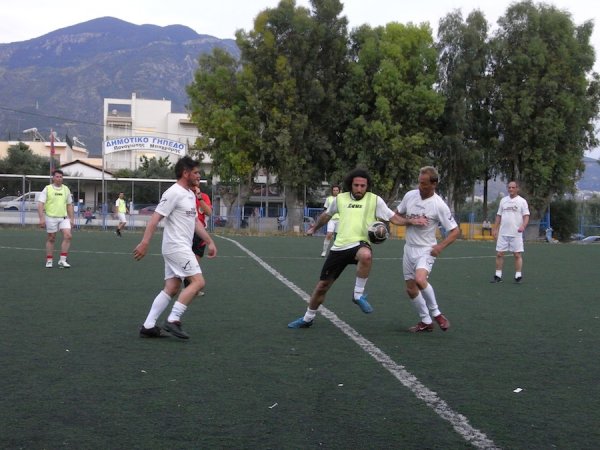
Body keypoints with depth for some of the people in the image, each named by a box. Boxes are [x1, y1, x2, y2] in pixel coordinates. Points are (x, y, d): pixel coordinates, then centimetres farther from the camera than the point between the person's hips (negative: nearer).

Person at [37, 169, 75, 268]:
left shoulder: (66, 189, 10)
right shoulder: (47, 189, -3)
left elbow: (69, 205, 15)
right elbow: (40, 204, -8)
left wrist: (72, 219, 10)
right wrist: (42, 218, -17)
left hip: (64, 217, 3)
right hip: (51, 218, -3)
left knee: (68, 236, -12)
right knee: (51, 239, 4)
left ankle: (62, 260, -6)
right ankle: (49, 261, 15)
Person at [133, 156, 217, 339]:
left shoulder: (190, 194, 17)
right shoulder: (174, 193, -13)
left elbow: (195, 221, 24)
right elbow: (155, 218, -17)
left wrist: (209, 242, 19)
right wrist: (144, 243, -23)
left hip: (182, 248, 9)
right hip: (176, 247, -9)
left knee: (171, 288, 6)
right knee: (198, 281, -13)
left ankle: (148, 326, 6)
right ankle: (173, 320, -12)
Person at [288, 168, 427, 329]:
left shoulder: (375, 200, 1)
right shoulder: (340, 198, 10)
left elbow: (394, 218, -1)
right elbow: (327, 215, 29)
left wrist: (410, 221, -18)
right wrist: (314, 228, 37)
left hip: (359, 244, -3)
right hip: (339, 247, 3)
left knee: (366, 255, -41)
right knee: (322, 285, 7)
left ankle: (358, 294, -20)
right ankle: (308, 318, 30)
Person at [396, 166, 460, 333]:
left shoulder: (439, 205, -16)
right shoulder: (410, 195, -2)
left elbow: (455, 230, -10)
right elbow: (398, 215, 15)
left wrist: (440, 246, -21)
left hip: (426, 250, -6)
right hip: (409, 248, 6)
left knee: (420, 279, -30)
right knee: (411, 288, 7)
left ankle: (435, 313, -8)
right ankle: (425, 321, 24)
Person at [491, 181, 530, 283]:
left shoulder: (522, 201, 0)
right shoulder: (503, 200, 12)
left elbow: (526, 216, -6)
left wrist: (523, 226, -23)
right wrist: (495, 229, 11)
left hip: (516, 233, -4)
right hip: (503, 233, 4)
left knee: (517, 255, -4)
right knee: (499, 254, 2)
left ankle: (518, 276, 3)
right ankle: (498, 276, 8)